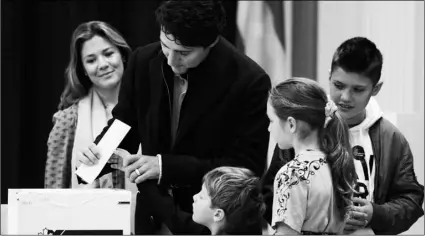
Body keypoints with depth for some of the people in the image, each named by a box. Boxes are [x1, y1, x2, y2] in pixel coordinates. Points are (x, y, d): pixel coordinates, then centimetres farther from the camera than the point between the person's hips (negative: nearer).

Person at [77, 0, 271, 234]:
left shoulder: (249, 82, -20)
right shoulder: (144, 61, -7)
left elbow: (247, 168, -19)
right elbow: (123, 123, 8)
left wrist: (167, 166, -25)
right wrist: (100, 149, -14)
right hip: (151, 216, 4)